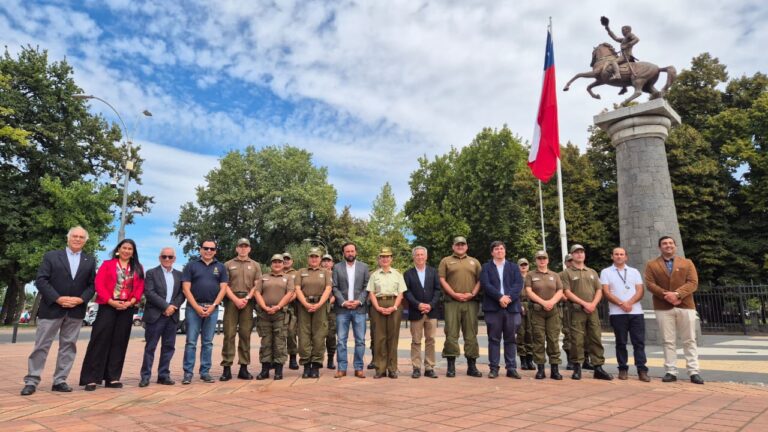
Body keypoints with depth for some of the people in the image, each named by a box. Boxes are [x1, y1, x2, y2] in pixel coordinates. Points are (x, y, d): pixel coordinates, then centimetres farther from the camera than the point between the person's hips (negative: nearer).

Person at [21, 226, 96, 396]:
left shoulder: (90, 261, 10)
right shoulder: (51, 256, 3)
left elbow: (92, 285, 7)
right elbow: (40, 280, -5)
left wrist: (80, 299, -11)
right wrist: (58, 298, -15)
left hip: (76, 310, 3)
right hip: (52, 308, -2)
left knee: (68, 346, 6)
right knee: (41, 345, 2)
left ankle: (60, 381, 14)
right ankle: (31, 381, 13)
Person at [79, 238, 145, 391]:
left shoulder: (138, 268, 12)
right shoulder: (107, 264, 6)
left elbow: (140, 287, 6)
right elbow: (99, 284, -4)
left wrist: (131, 301, -11)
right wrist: (111, 301, -15)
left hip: (127, 308, 3)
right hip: (108, 306, -3)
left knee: (119, 342, 5)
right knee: (100, 340, -5)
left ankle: (112, 378, 11)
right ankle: (91, 378, 1)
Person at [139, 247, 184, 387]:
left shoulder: (179, 275, 14)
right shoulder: (151, 273, 2)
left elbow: (182, 293, 7)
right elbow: (149, 293, -9)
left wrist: (174, 306, -11)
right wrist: (166, 306, -15)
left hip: (172, 315, 4)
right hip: (155, 315, -4)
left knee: (169, 346, 6)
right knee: (150, 347, 1)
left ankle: (164, 375, 14)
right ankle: (145, 376, 9)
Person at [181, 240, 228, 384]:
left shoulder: (221, 267, 10)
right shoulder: (191, 265, 4)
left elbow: (223, 288, 4)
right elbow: (186, 288, -2)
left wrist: (213, 306, -8)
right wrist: (197, 307, -11)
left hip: (212, 308, 2)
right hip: (194, 307, -1)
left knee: (208, 342, 7)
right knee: (191, 342, -1)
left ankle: (205, 372, 13)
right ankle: (188, 373, 6)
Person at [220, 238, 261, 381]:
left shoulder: (255, 265, 13)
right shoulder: (228, 264, 11)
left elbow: (257, 285, 6)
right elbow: (225, 285, 3)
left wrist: (247, 298, -8)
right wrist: (236, 299, -9)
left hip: (248, 302, 1)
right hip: (231, 301, -1)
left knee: (245, 334, 2)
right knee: (229, 334, -4)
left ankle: (244, 368, 6)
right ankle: (227, 368, -1)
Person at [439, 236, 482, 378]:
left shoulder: (474, 262, 16)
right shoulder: (446, 261, 10)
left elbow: (479, 280, 10)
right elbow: (442, 280, 1)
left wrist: (472, 294, -6)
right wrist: (454, 294, -9)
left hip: (471, 302, 2)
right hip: (452, 302, -2)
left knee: (471, 334, 5)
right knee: (451, 334, -2)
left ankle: (472, 366, 13)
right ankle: (451, 366, 5)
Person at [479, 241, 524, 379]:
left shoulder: (514, 267, 15)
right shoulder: (486, 267, 10)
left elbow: (519, 284, 1)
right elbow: (485, 285, -5)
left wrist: (508, 297, -14)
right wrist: (500, 297, -17)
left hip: (511, 306, 2)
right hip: (493, 307, -2)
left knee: (510, 338, 6)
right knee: (494, 339, 1)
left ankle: (511, 368, 12)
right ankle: (494, 368, 7)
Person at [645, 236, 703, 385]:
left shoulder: (687, 263, 10)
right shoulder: (652, 265, 8)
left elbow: (693, 283, -2)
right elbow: (650, 284, -2)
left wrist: (677, 294, -17)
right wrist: (666, 295, -16)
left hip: (686, 306, 1)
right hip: (663, 307, -1)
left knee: (690, 340, 4)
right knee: (668, 341, 2)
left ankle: (694, 372, 10)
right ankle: (671, 372, 6)